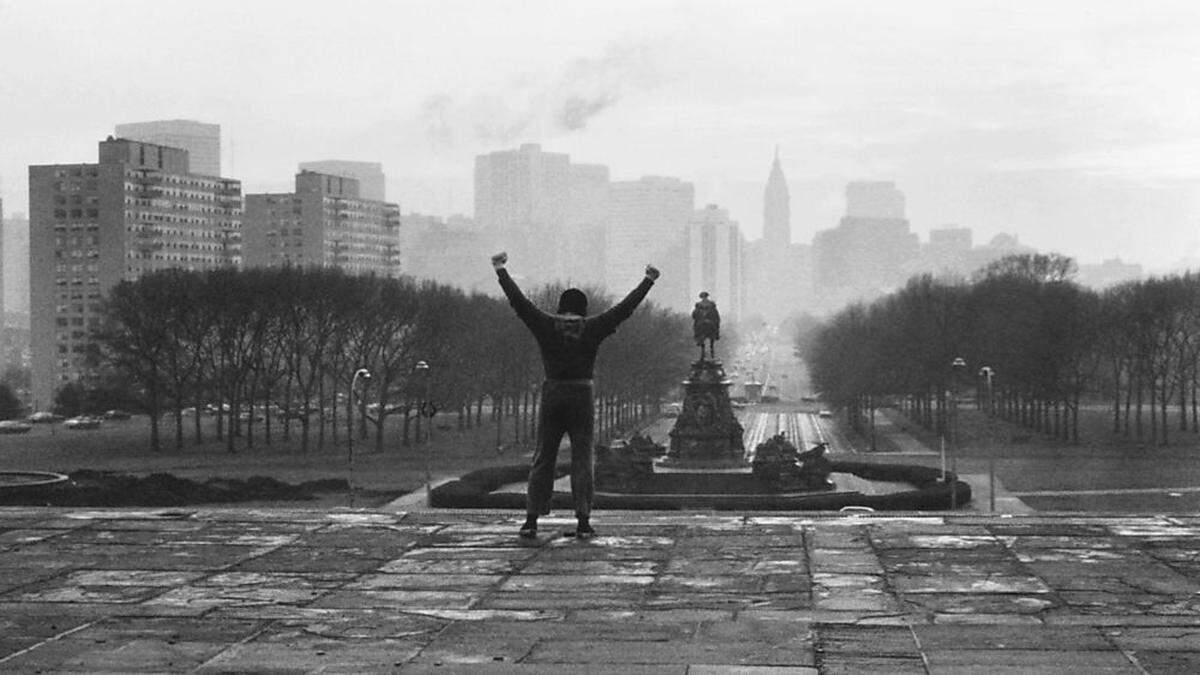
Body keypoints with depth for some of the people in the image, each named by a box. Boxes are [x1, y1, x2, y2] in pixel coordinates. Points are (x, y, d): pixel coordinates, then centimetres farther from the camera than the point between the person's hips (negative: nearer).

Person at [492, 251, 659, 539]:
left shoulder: (547, 326, -1)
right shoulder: (592, 329, -1)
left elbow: (518, 301, 0)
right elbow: (625, 307, 2)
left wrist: (501, 271, 7)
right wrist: (648, 281, 9)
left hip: (552, 395, 1)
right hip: (582, 397, -1)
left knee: (542, 459, 6)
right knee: (582, 459, 4)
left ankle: (531, 520, 1)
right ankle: (583, 521, -2)